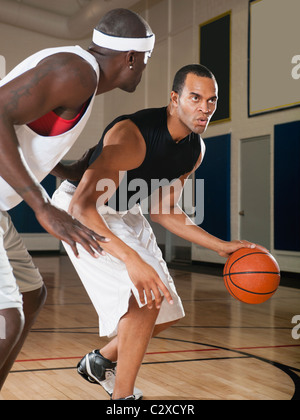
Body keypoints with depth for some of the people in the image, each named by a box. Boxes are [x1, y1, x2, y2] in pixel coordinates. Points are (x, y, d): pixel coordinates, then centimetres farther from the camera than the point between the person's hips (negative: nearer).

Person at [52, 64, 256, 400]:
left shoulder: (195, 150, -7)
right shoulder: (132, 135, -33)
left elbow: (162, 211, 4)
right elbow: (83, 206, -40)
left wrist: (222, 247, -2)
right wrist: (131, 258, -52)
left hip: (123, 214, 8)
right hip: (81, 211, -8)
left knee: (166, 311, 11)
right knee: (146, 295, -26)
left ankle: (101, 362, 34)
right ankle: (122, 396, -9)